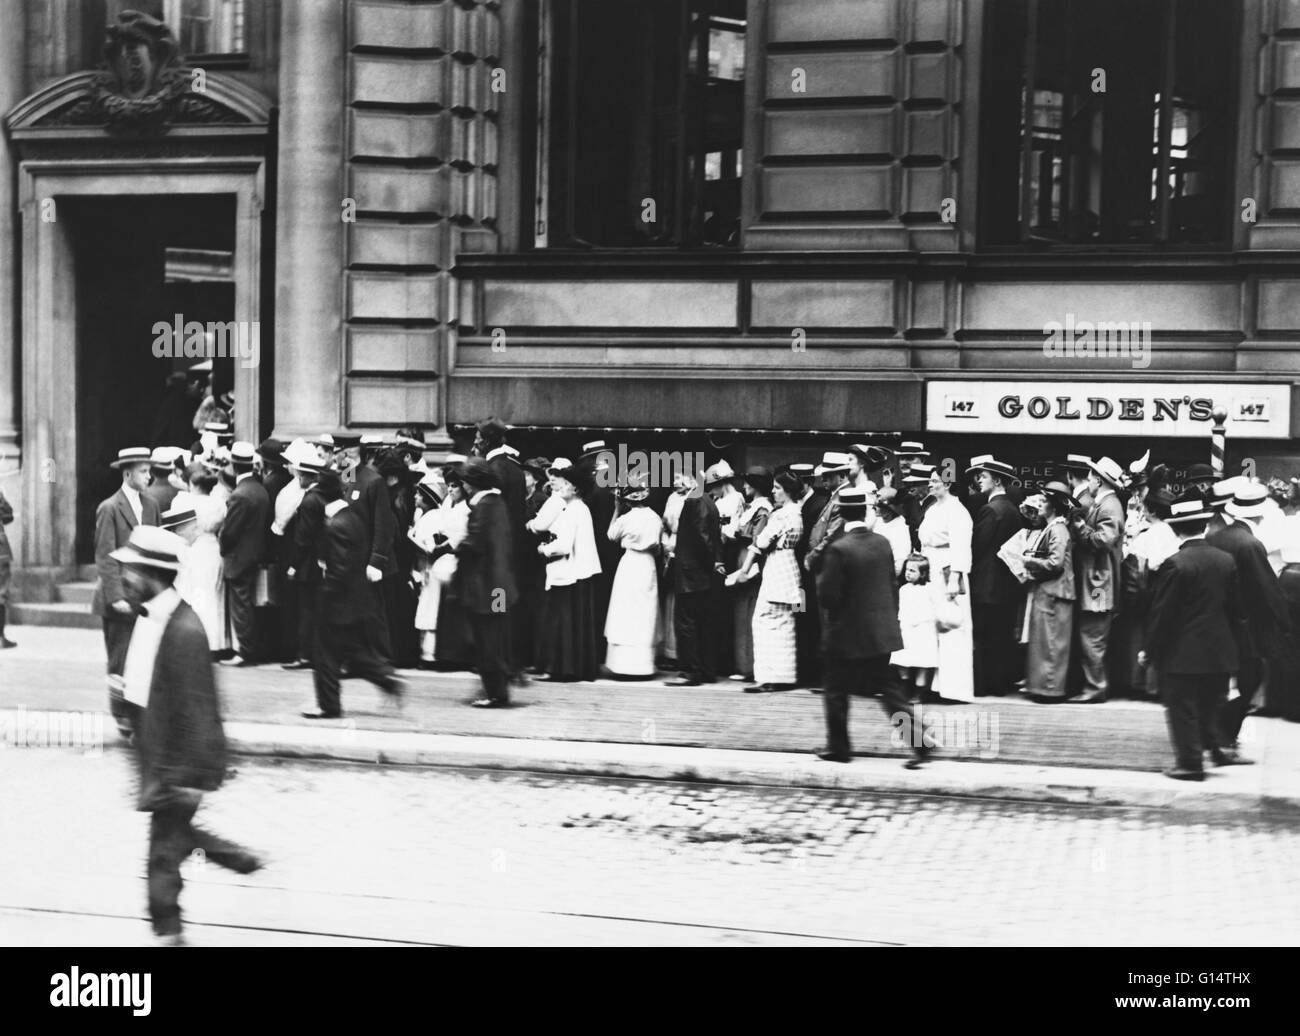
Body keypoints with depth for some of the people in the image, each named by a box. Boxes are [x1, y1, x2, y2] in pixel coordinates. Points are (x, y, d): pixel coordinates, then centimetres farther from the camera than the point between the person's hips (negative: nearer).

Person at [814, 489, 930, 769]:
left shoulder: (838, 549, -17)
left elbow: (828, 595, -16)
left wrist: (820, 575, 4)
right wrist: (891, 616, 19)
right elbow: (893, 585, 9)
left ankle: (838, 747, 20)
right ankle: (919, 743, 0)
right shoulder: (883, 543, 2)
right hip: (882, 631, 6)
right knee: (891, 690, 9)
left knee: (836, 693, 11)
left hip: (847, 633, -5)